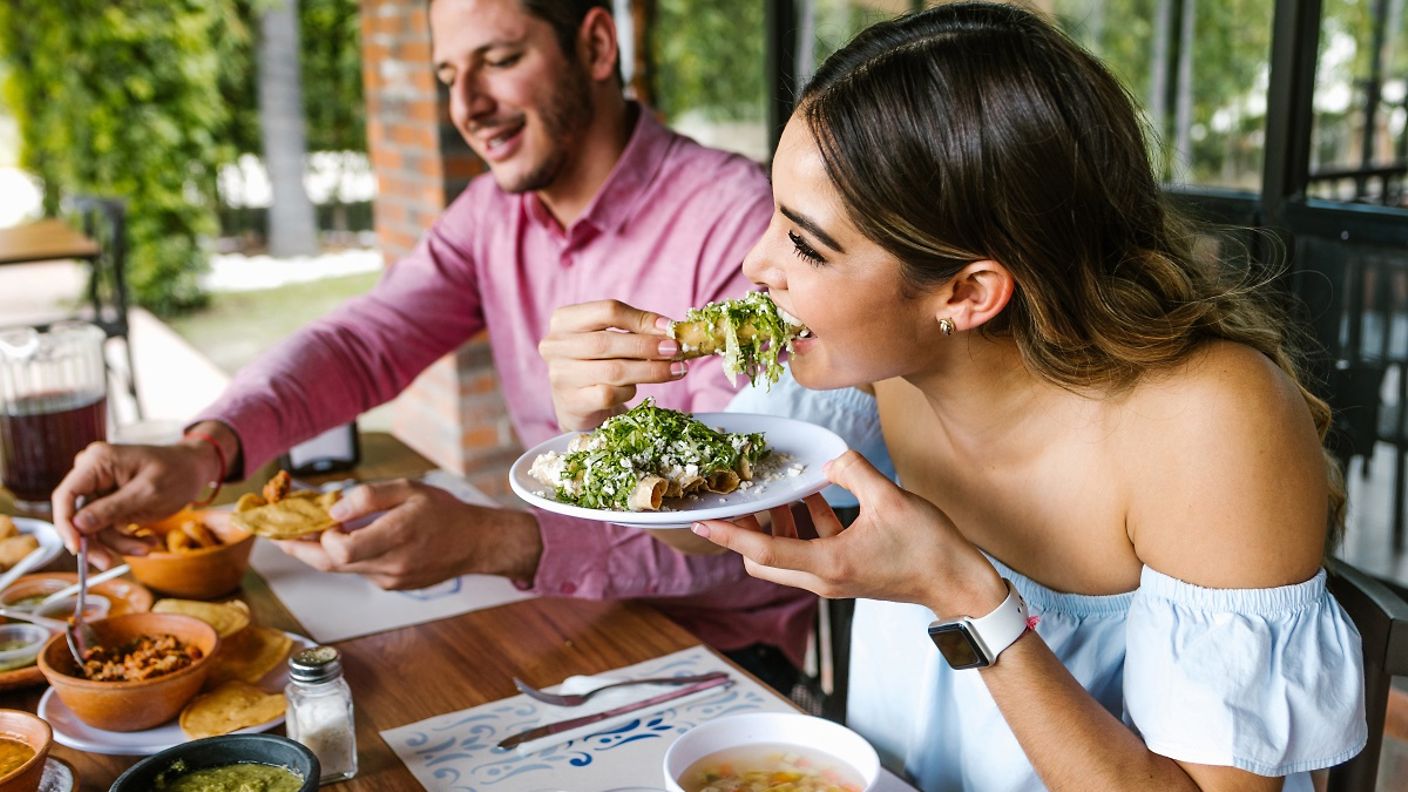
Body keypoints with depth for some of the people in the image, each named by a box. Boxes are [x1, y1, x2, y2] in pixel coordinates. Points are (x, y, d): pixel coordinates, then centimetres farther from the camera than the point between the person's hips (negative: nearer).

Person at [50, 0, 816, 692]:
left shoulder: (732, 218, -20)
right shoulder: (492, 214, 3)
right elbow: (360, 343, -6)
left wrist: (491, 542, -38)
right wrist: (203, 449, -26)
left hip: (718, 645, -5)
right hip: (562, 604, 6)